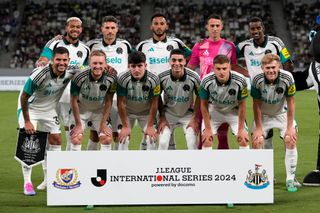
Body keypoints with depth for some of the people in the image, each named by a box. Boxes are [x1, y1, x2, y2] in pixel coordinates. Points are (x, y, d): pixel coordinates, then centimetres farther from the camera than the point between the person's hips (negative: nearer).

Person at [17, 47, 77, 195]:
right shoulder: (40, 74, -33)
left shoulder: (70, 74, -18)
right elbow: (24, 97, -23)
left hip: (49, 110, 5)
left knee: (56, 140, 3)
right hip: (30, 108, -5)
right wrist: (26, 121, -22)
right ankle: (27, 182, -9)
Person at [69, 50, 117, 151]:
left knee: (107, 138, -9)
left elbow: (108, 101, -8)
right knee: (76, 138, -17)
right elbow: (74, 101, -17)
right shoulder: (79, 77, -29)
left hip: (99, 111, 2)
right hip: (81, 110, -2)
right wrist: (78, 124, -15)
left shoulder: (111, 78, -22)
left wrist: (103, 123, -9)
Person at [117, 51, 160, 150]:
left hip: (146, 112, 1)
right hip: (127, 112, -1)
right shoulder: (122, 79, -28)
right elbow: (121, 103, -19)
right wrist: (125, 126, -16)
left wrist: (150, 126, -13)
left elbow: (154, 103, -16)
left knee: (152, 139, -9)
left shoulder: (153, 79, -26)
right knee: (123, 139, -10)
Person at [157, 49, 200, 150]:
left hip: (188, 114, 0)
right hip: (169, 114, 0)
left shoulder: (194, 78, -21)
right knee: (163, 142, -11)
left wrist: (195, 118, -7)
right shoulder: (162, 77, -20)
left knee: (192, 143, -11)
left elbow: (199, 97, -6)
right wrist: (162, 117, -3)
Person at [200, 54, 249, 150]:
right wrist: (208, 129, -11)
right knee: (207, 139, -12)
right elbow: (204, 104, -14)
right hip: (214, 110, 0)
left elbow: (242, 104, -15)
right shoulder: (206, 81, -30)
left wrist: (241, 129, -10)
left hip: (233, 111, 0)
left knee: (243, 140, -9)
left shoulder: (240, 81, -31)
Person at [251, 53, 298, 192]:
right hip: (263, 115, 0)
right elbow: (257, 105, -15)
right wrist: (258, 128, -14)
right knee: (256, 141, -13)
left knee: (290, 141, -15)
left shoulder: (287, 78, -28)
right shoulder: (257, 80, -27)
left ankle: (290, 179, -5)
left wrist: (290, 127, -16)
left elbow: (290, 103, -17)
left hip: (282, 113, 0)